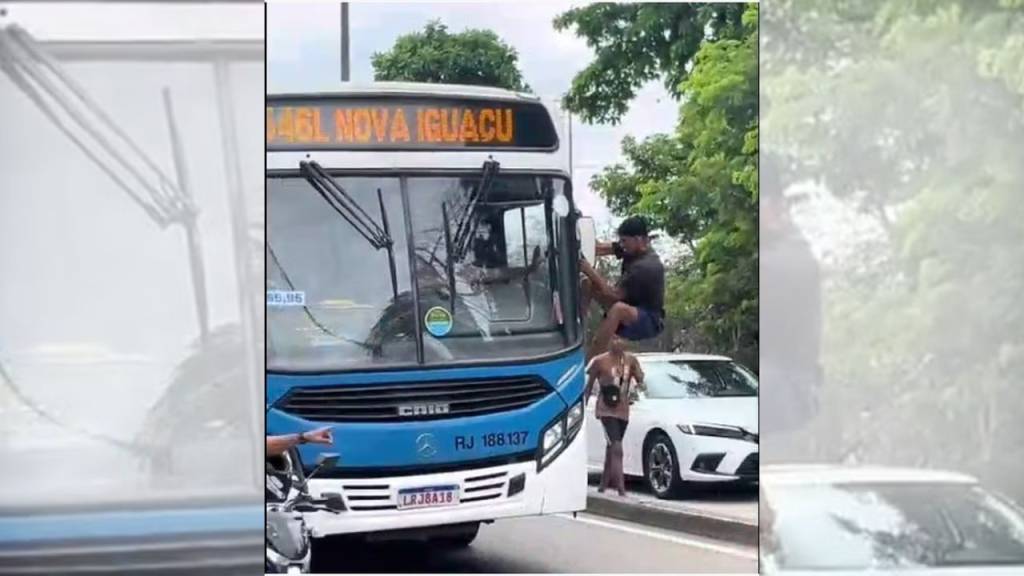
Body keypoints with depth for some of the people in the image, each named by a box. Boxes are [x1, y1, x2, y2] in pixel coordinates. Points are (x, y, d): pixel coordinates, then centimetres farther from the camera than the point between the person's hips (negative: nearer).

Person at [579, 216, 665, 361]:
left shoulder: (645, 267, -28)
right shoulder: (633, 249, -3)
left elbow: (614, 294, -29)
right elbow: (601, 249, -5)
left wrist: (591, 271, -26)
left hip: (650, 322, -9)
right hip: (631, 308, 9)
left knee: (618, 309, -42)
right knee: (588, 283, -2)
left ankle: (588, 361, -44)